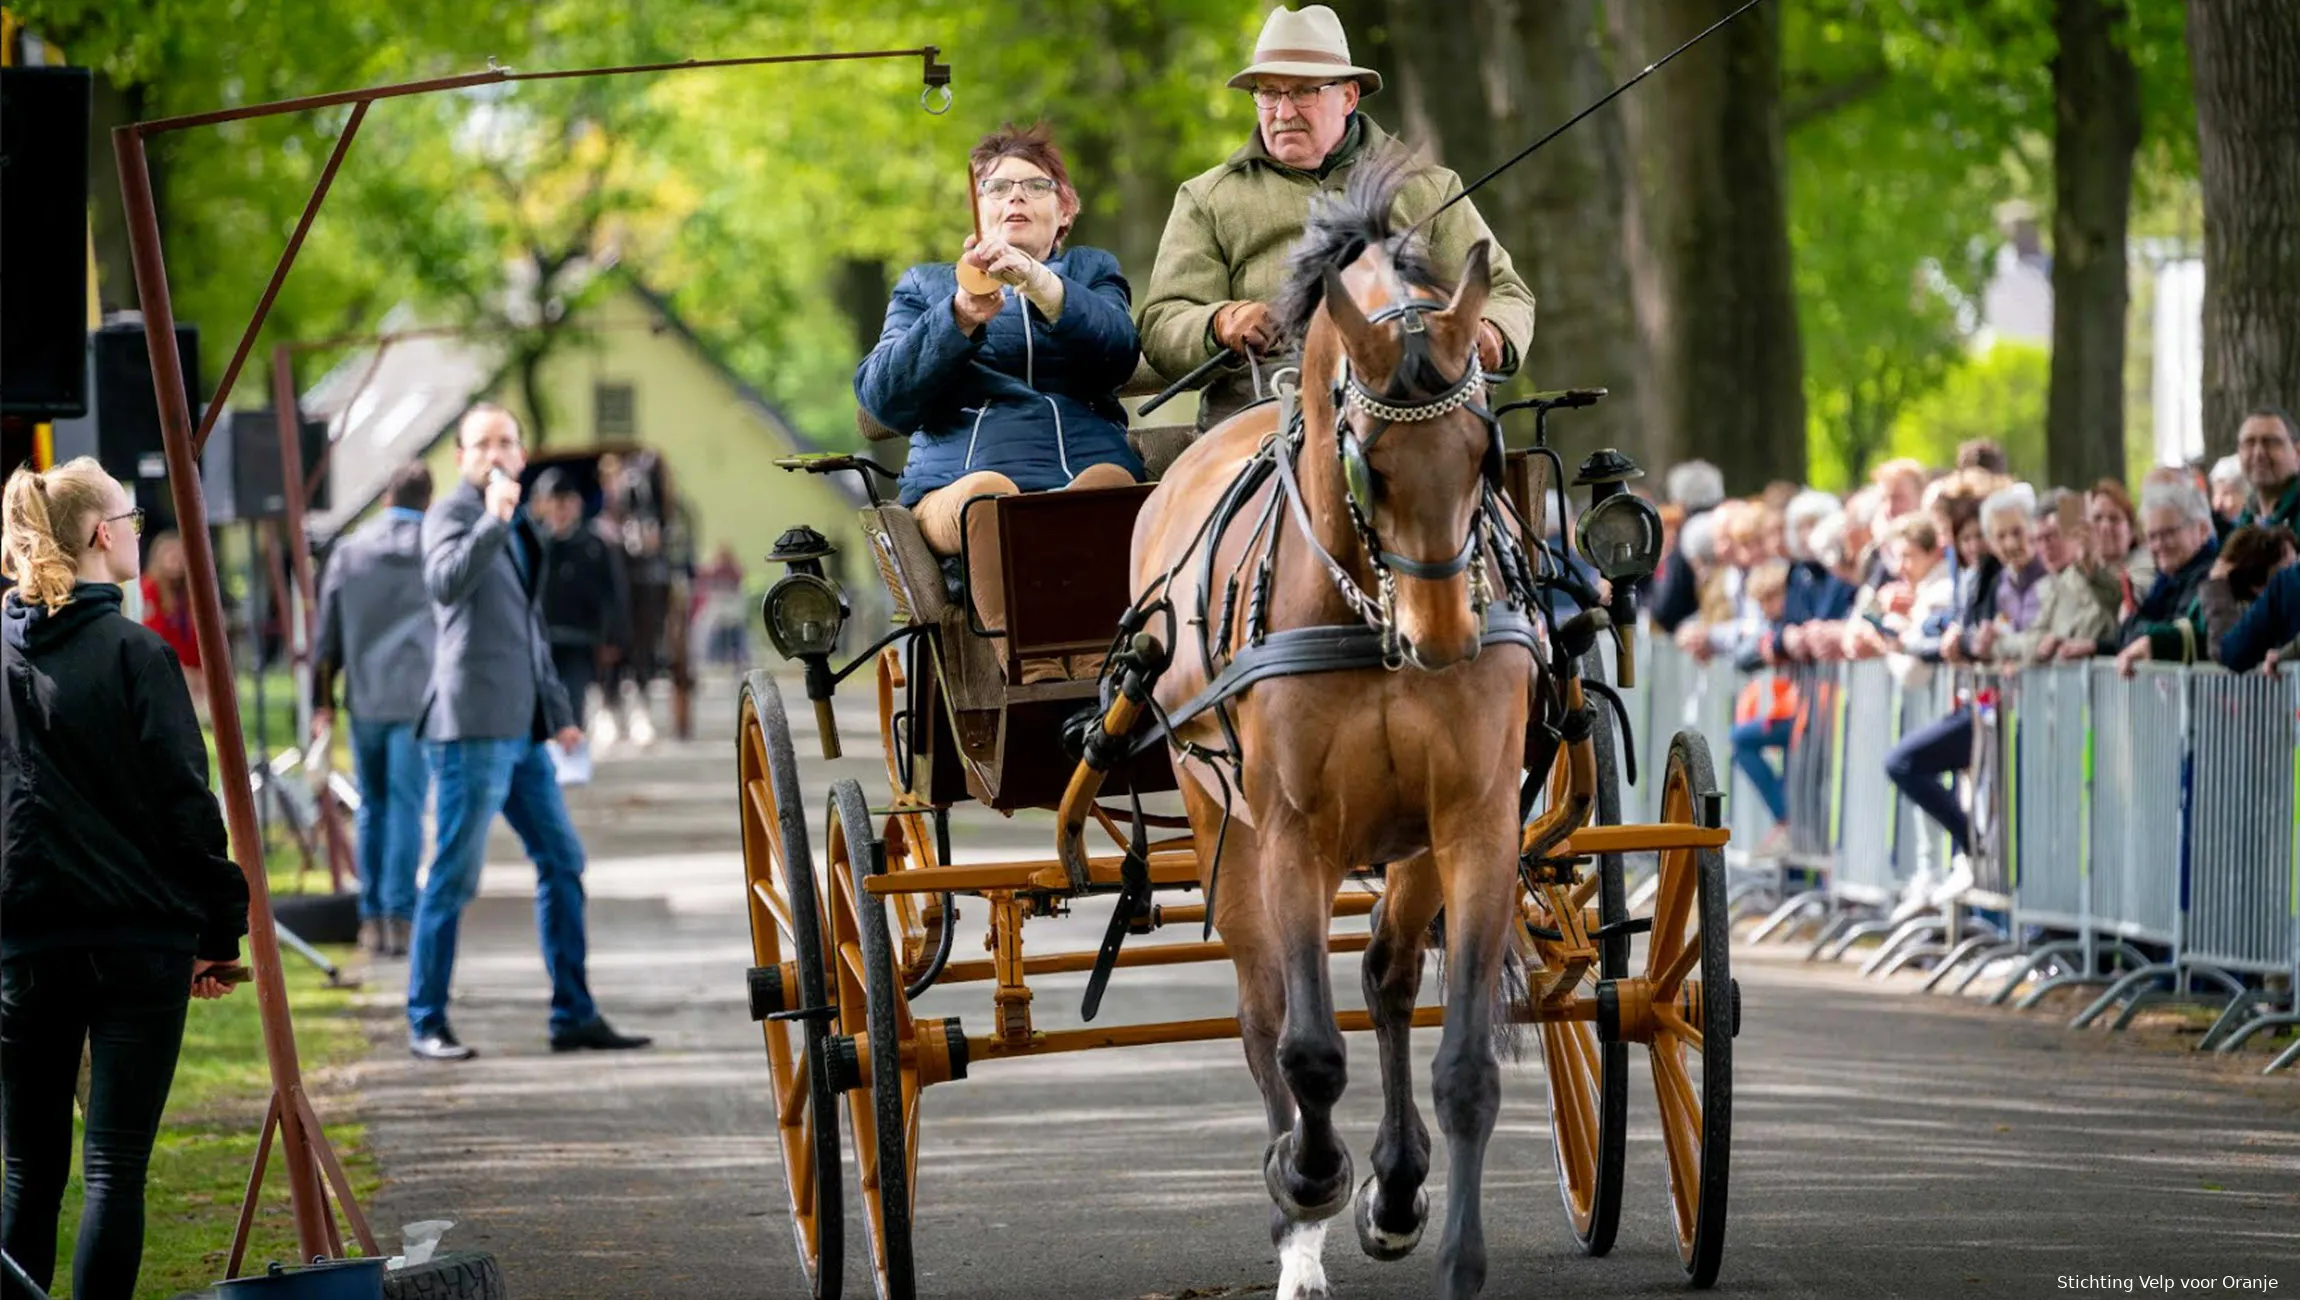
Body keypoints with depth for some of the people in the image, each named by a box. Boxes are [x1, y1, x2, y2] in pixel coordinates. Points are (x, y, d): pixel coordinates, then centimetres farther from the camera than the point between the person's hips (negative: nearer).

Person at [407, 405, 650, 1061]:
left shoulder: (520, 528, 20)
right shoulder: (452, 513, -5)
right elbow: (446, 583, -26)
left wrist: (558, 711, 25)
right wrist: (491, 521, -34)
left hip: (521, 732, 9)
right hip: (472, 727, -9)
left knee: (562, 863, 8)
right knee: (454, 876, -6)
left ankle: (574, 1016, 13)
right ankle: (426, 1023, 0)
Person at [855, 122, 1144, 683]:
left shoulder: (1091, 271, 29)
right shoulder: (925, 285, 30)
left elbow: (1116, 352, 4)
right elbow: (882, 397, 10)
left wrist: (1038, 282, -14)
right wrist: (960, 317, -6)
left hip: (1087, 464, 0)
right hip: (955, 483, 0)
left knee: (1106, 483, -37)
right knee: (989, 494, -38)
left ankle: (1100, 676, -48)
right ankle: (1032, 680, -46)